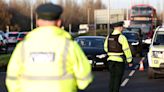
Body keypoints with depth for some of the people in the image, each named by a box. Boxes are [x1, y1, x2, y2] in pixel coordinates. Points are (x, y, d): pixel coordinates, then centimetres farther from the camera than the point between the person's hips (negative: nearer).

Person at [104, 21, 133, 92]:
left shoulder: (108, 37, 4)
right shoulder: (121, 37, -13)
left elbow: (106, 48, 15)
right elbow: (126, 50, -13)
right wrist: (130, 61, -6)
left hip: (110, 60, 5)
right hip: (119, 60, -5)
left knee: (112, 77, 13)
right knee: (118, 78, 0)